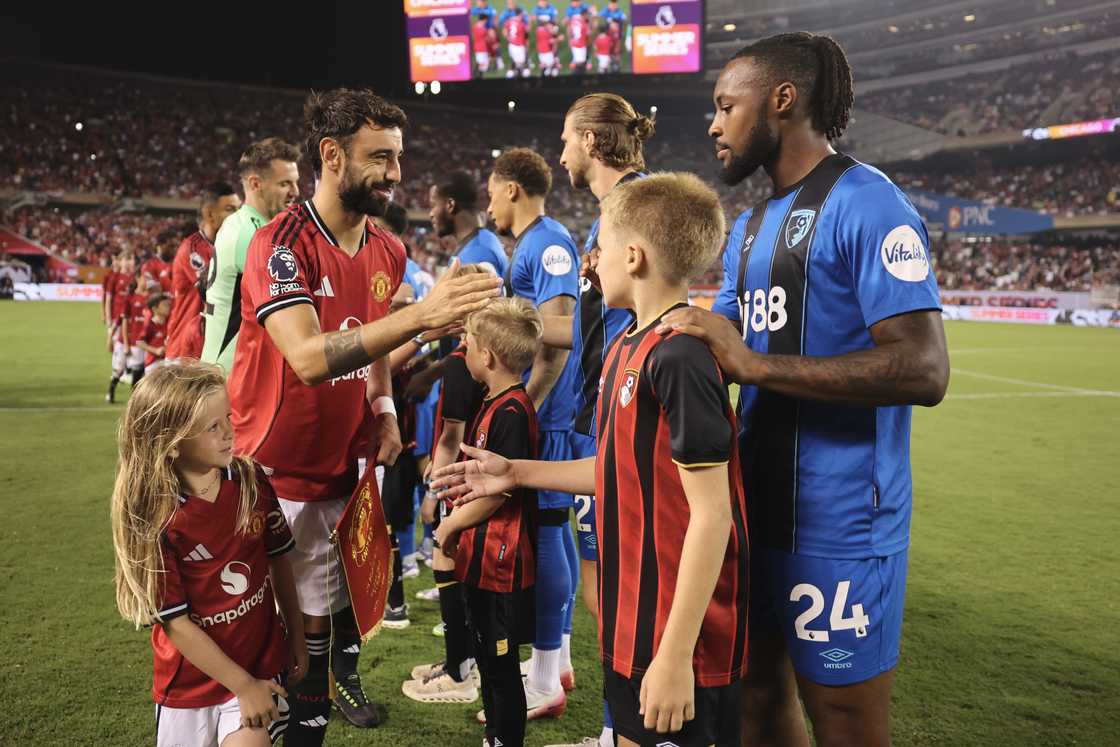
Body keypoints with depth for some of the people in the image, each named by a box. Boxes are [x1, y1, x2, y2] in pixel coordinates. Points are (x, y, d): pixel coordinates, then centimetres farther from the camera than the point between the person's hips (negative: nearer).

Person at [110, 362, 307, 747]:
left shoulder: (251, 481, -10)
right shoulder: (154, 518, -19)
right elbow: (175, 622, -16)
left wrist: (295, 637, 8)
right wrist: (244, 686, -14)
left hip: (262, 661, 2)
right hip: (191, 679, -1)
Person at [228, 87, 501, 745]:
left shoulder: (389, 252, 4)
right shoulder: (280, 244, -19)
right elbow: (308, 357, -33)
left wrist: (384, 411, 4)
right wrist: (421, 316, -41)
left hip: (344, 464, 6)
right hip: (279, 469, -5)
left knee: (343, 595, 11)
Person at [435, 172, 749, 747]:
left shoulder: (680, 358, -23)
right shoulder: (628, 346, 6)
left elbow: (711, 513, -23)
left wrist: (675, 654, -22)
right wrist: (515, 474, 17)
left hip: (679, 637, -9)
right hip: (633, 621, 9)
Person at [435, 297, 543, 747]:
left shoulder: (511, 411, -20)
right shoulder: (494, 404, 10)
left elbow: (495, 492, -21)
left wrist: (450, 525, -8)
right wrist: (456, 524, 11)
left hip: (501, 560, -10)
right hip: (483, 557, 10)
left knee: (502, 664, 3)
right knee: (487, 656, 20)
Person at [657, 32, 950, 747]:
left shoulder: (867, 203, -13)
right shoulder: (751, 226, 14)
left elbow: (924, 371, -22)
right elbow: (718, 347, 19)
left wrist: (756, 364, -25)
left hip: (838, 523, -8)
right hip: (759, 504, 8)